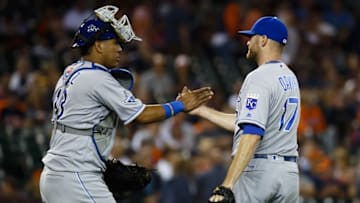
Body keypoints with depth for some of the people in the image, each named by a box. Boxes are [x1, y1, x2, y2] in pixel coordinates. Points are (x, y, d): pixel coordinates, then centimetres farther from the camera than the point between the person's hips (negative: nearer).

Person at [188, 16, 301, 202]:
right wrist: (201, 110, 26)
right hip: (289, 172, 8)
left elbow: (252, 133, -25)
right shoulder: (290, 78, 16)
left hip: (257, 170, -8)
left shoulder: (258, 78, -12)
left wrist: (227, 185, -30)